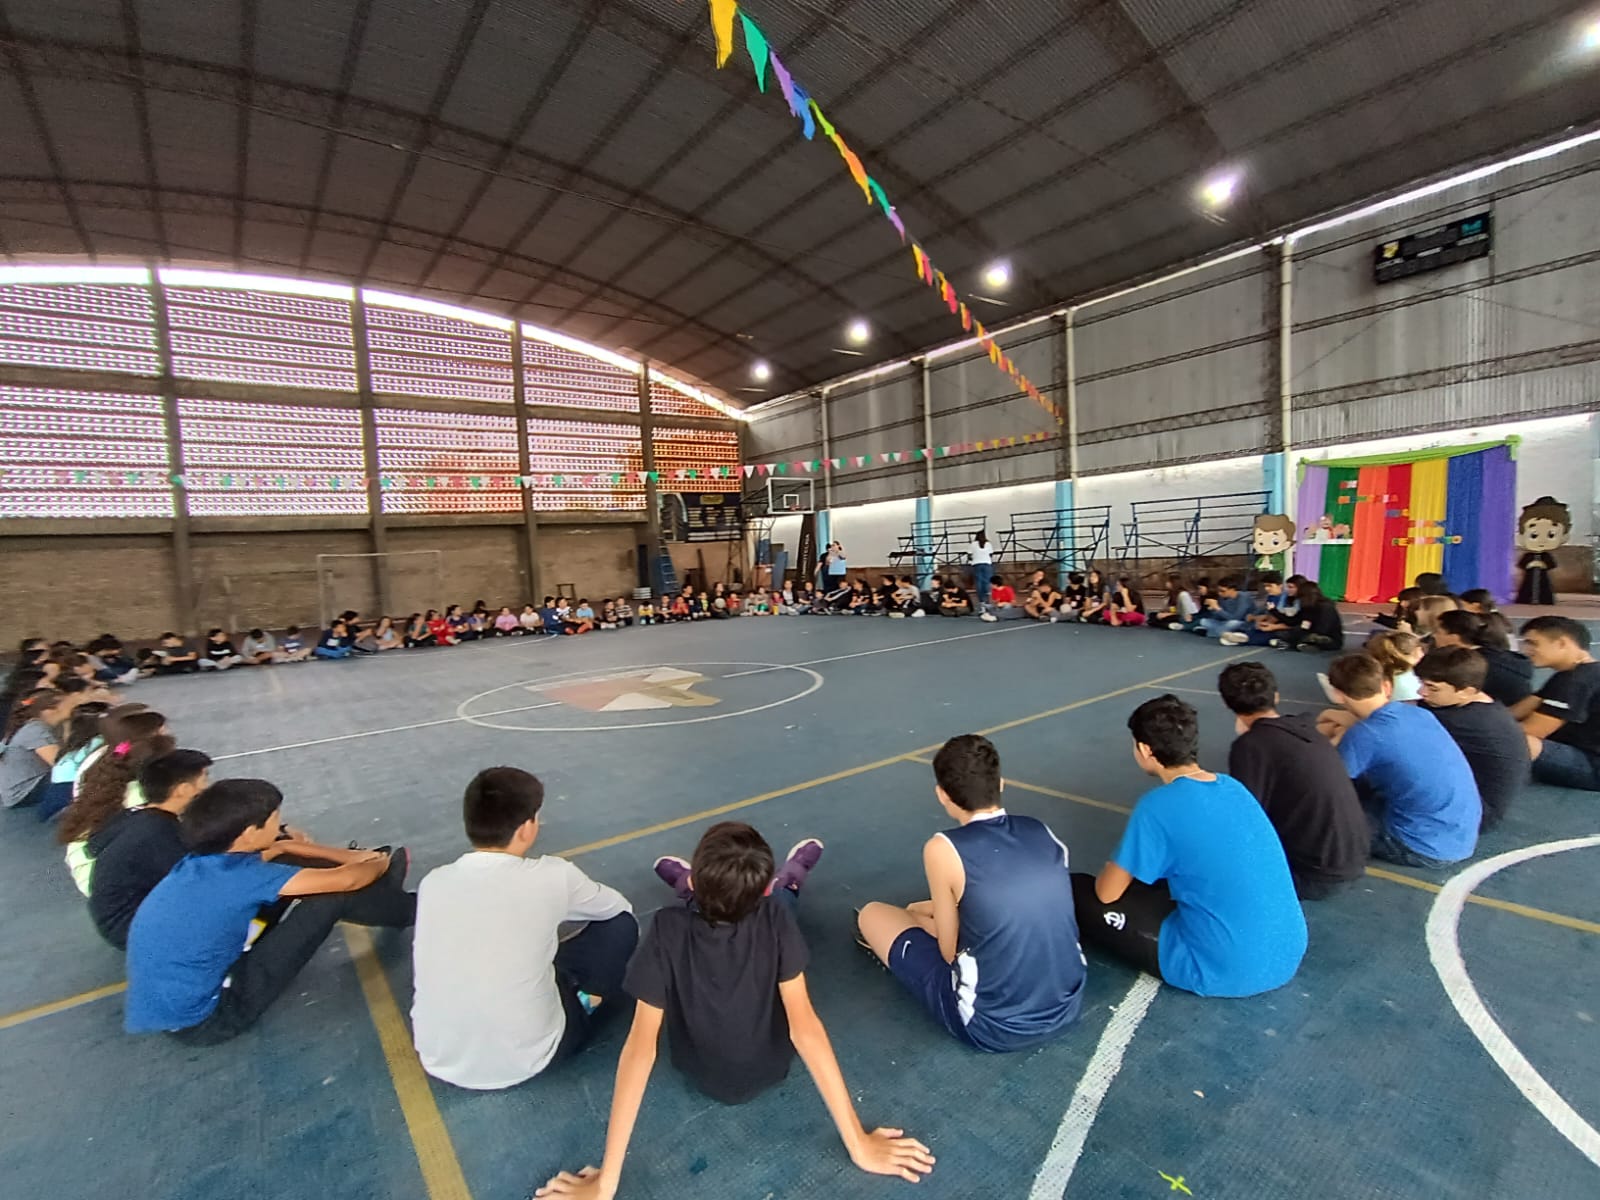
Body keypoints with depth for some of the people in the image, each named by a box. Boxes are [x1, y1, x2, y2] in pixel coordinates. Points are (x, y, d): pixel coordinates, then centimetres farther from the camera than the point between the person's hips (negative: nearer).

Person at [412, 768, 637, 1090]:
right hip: (523, 1061, -4)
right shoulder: (552, 876, -16)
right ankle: (586, 1002, 25)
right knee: (621, 923, 6)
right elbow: (616, 906, 5)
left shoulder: (433, 882, -6)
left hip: (438, 1060, 4)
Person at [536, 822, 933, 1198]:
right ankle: (791, 881, 51)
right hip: (770, 1070, 0)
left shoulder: (667, 931, -34)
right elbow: (804, 1026, -34)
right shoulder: (774, 916, -34)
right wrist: (858, 1144, -27)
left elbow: (641, 1046, -33)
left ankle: (695, 889, 49)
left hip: (702, 1077, 0)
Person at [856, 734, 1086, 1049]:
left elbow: (951, 952, -7)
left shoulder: (943, 849, -20)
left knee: (872, 914, 13)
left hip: (994, 1028, -5)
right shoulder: (1042, 831, -3)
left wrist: (920, 916, 15)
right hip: (1068, 1006, 6)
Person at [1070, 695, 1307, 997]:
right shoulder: (1233, 786, 3)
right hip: (1289, 955, 7)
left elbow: (1107, 893, -8)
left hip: (1226, 971, -7)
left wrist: (1117, 870, 16)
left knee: (1076, 891, 1)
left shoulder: (1159, 806, -19)